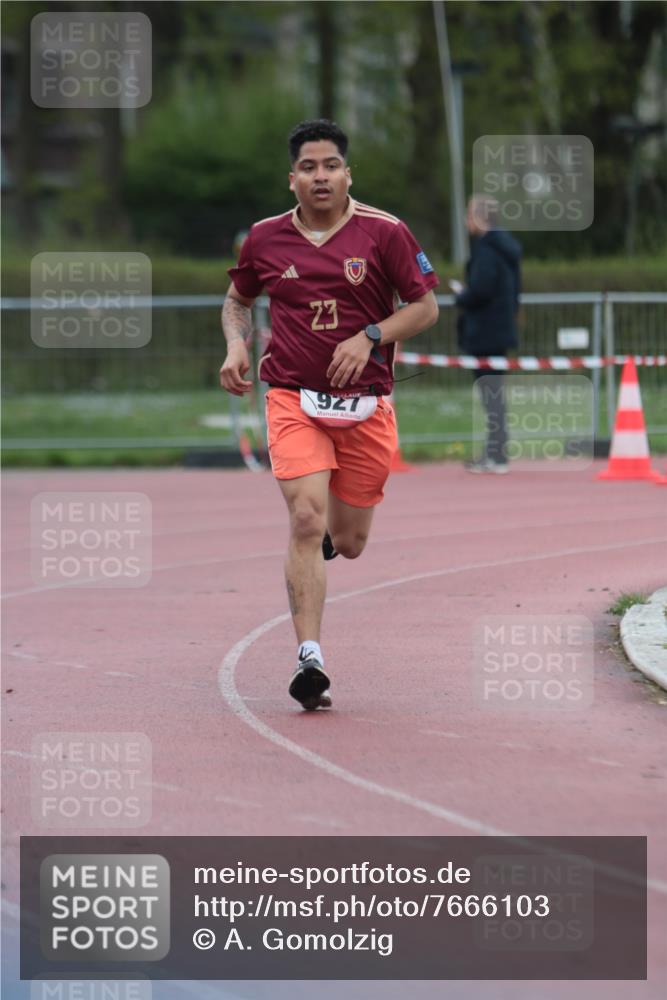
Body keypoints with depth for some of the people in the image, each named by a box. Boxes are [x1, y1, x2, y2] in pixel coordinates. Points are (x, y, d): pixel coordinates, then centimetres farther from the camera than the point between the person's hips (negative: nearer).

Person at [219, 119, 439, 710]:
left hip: (365, 405, 0)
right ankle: (310, 658, -20)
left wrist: (369, 338, -14)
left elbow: (426, 307, 1)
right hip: (293, 400, 0)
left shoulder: (385, 233, -3)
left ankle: (330, 534, 49)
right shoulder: (266, 239, 3)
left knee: (348, 544, 9)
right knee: (307, 519, -19)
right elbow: (238, 299, 20)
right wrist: (236, 346, 1)